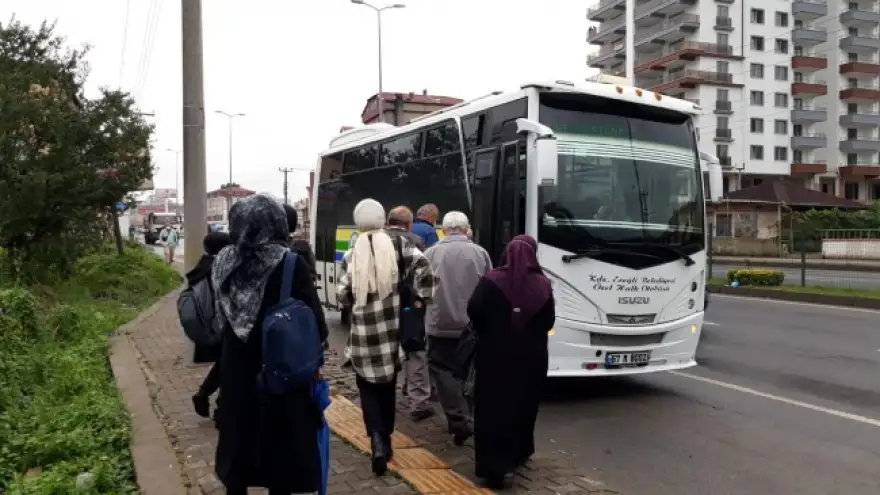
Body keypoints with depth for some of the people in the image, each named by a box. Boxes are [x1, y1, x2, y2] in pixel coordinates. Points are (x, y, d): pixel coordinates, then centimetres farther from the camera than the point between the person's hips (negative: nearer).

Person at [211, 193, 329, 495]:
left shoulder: (223, 262, -4)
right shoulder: (290, 264, -18)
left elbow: (222, 314, 7)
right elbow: (315, 320, -16)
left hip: (236, 371, 4)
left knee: (237, 441, 20)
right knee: (281, 446, 11)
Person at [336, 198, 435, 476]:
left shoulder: (352, 255, -4)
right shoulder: (398, 244, -3)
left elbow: (343, 295, -3)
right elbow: (422, 265, -15)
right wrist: (423, 296, -3)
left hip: (363, 330, -2)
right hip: (392, 328, 2)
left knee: (368, 389, 10)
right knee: (387, 386, 19)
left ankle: (377, 441, -9)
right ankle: (385, 440, 29)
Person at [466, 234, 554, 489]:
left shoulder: (491, 281, -10)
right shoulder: (542, 285, -4)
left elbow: (473, 311, -12)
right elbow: (549, 321, 3)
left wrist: (487, 332, 6)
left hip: (494, 355, -2)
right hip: (531, 357, 2)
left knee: (493, 409, 1)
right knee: (524, 407, 18)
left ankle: (495, 466, -4)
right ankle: (517, 454, 33)